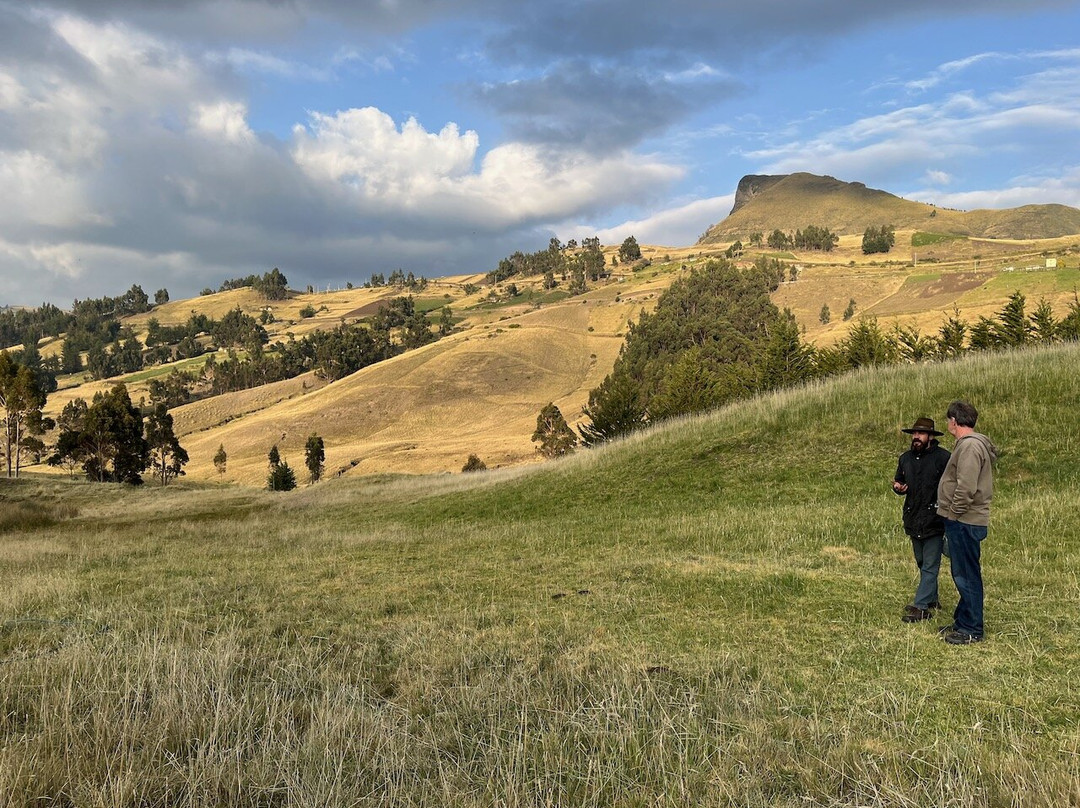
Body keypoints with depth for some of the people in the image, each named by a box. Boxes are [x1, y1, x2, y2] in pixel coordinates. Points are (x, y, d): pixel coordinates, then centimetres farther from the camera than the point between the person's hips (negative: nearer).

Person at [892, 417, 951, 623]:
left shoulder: (943, 457, -11)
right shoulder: (905, 458, 9)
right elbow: (900, 481, 23)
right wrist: (898, 488, -2)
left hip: (935, 520, -7)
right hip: (913, 520, 7)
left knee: (930, 566, -4)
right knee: (922, 564, 18)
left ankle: (921, 606, -3)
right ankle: (932, 600, 32)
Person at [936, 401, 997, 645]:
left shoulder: (970, 446, -18)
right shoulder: (967, 444, 15)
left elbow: (966, 488, -25)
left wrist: (954, 513, -15)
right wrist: (952, 515, 15)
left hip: (965, 522, -10)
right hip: (963, 522, 10)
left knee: (967, 575, -1)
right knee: (963, 574, 18)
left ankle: (972, 630, 8)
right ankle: (962, 621, 29)